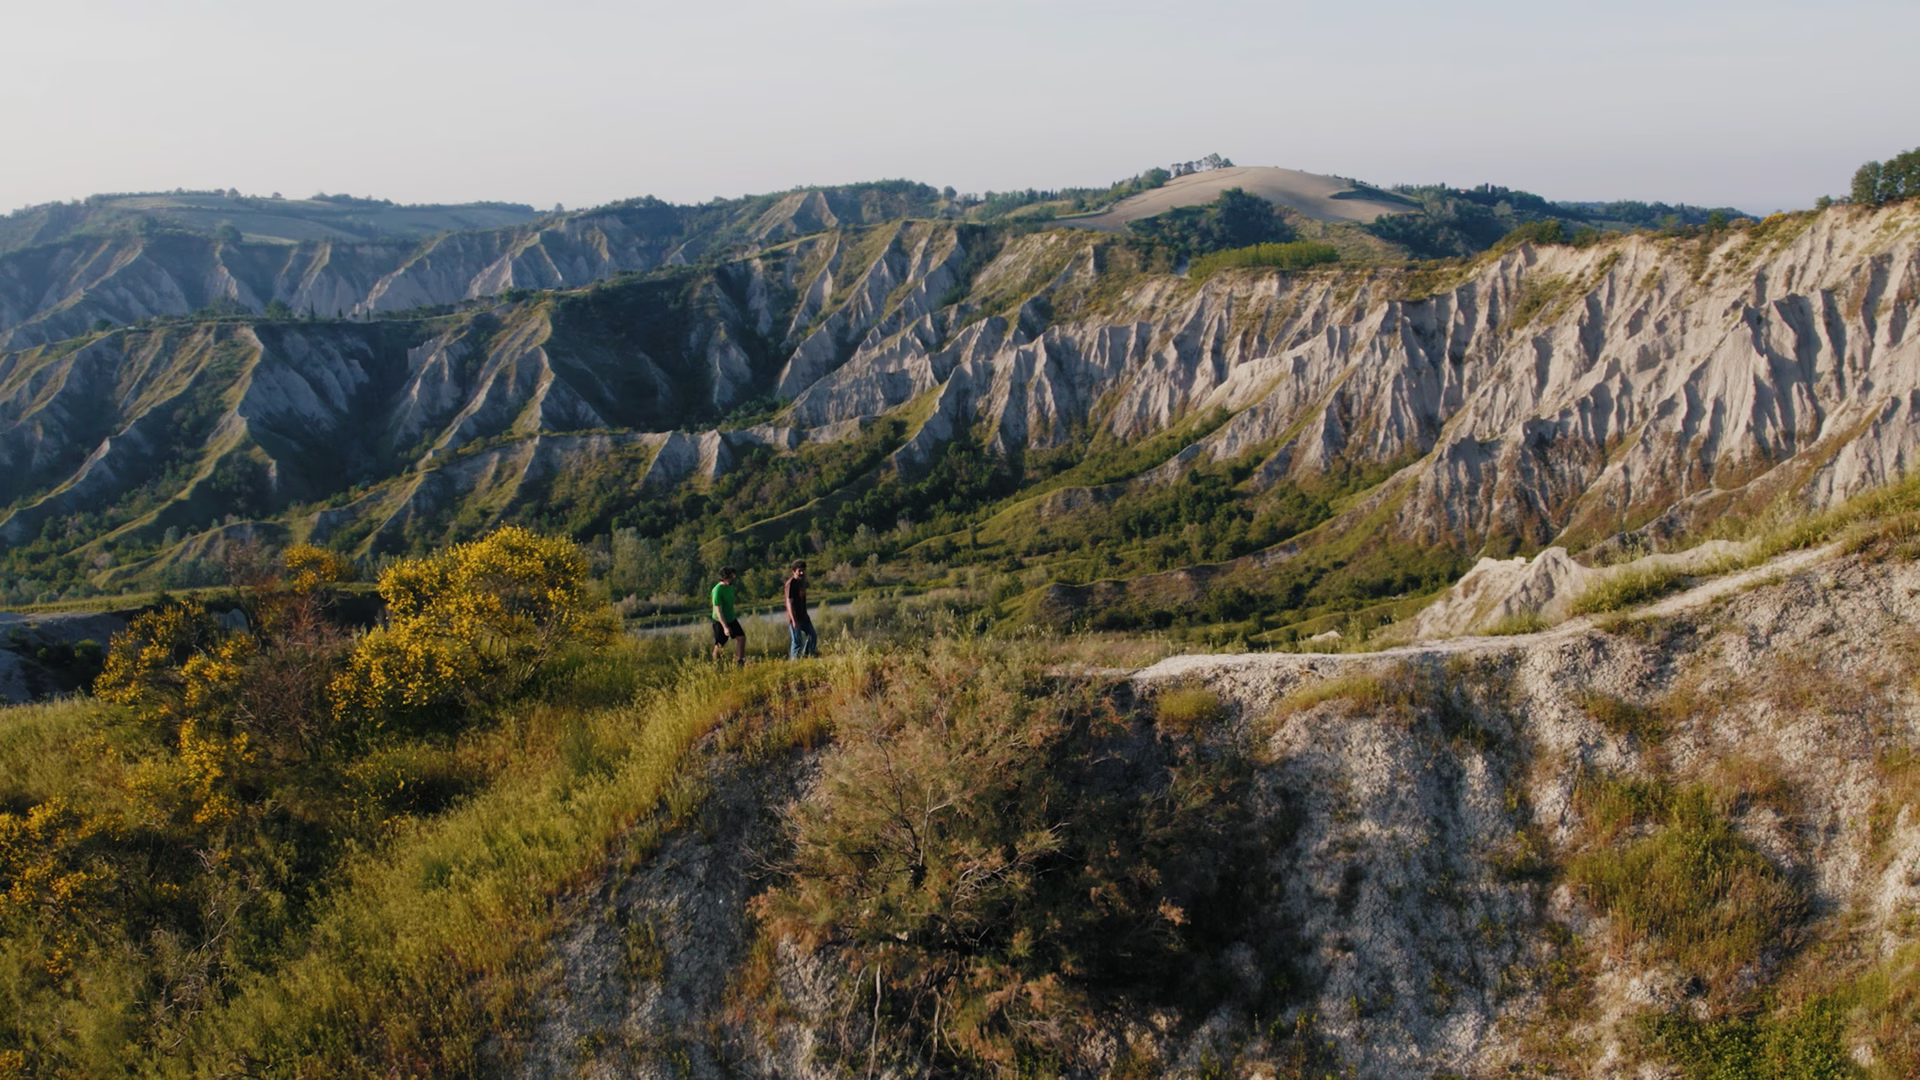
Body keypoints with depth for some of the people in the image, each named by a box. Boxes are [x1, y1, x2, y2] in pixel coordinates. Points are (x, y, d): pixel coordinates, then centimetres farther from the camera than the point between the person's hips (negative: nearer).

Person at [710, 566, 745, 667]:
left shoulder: (730, 586, -1)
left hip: (731, 619, 8)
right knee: (719, 645, 2)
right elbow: (718, 610, -28)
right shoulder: (717, 590, -26)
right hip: (720, 621, -8)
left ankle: (739, 662, 13)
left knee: (741, 637, 3)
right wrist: (725, 627, -31)